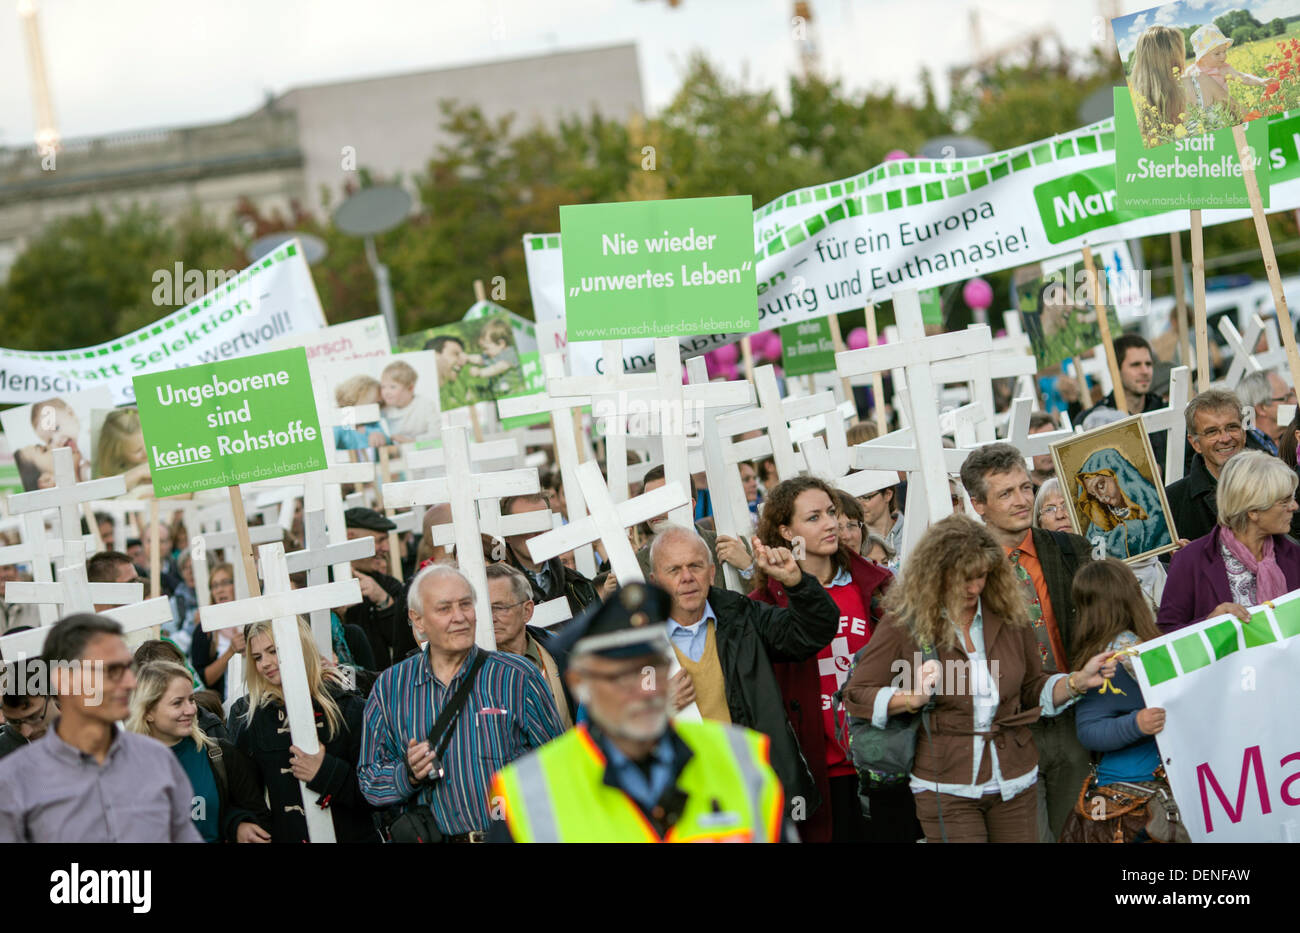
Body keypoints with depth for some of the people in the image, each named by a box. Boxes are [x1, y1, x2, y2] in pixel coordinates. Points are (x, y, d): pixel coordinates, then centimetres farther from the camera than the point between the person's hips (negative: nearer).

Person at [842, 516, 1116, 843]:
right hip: (946, 788, -4)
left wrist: (1078, 681, -2)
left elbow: (1033, 688, 16)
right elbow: (855, 694, -5)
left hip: (1015, 781, 4)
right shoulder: (904, 625, -6)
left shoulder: (1010, 617, 4)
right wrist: (911, 698, -20)